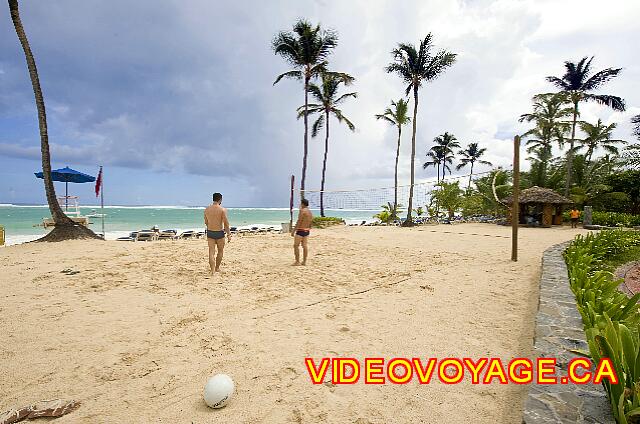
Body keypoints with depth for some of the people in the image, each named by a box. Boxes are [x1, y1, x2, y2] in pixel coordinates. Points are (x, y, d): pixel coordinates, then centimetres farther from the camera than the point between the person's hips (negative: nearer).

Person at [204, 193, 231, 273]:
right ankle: (217, 268, 29)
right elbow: (226, 223, -11)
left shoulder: (207, 209, 2)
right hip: (219, 233, -3)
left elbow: (206, 222, 13)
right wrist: (228, 234, -3)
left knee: (211, 252, 5)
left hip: (210, 232, 3)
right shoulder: (222, 210, -12)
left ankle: (213, 270, 0)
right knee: (220, 251, 17)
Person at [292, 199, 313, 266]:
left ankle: (297, 262, -3)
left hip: (300, 230, -8)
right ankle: (304, 261, 10)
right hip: (307, 231, 9)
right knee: (305, 246, 8)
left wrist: (293, 230, -18)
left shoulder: (302, 210, -13)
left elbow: (299, 221, -19)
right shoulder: (310, 212, 13)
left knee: (296, 246, -2)